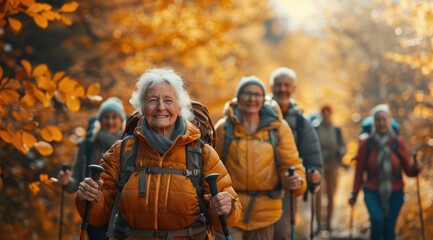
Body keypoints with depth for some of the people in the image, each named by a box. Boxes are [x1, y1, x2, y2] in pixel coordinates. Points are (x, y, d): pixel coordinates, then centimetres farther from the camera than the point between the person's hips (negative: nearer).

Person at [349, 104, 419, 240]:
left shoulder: (398, 142, -3)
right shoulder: (366, 144, -5)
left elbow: (408, 170, -3)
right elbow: (359, 170, 1)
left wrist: (415, 168, -25)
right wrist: (354, 193, 3)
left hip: (394, 193, 1)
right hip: (372, 192, -1)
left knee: (389, 227, 2)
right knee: (377, 220, -23)